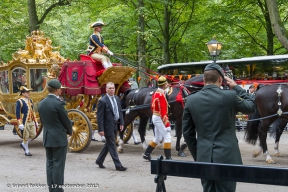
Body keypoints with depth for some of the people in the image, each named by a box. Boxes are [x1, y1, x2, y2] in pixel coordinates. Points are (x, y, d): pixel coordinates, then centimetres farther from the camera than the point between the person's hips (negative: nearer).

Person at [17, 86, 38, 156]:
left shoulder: (30, 100, 13)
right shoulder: (19, 102, -10)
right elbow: (18, 113, -14)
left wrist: (35, 121, 16)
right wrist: (20, 124, -19)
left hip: (31, 122, 7)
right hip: (25, 122, -7)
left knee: (33, 134, 5)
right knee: (26, 136, 0)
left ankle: (23, 144, 26)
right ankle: (27, 151, 12)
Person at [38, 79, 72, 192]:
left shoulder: (41, 104, 5)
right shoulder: (58, 103, -16)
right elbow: (66, 121, -9)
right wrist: (70, 131, 10)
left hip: (47, 138, 7)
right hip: (59, 139, -7)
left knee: (50, 164, 11)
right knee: (58, 165, -2)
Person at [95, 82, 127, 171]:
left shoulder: (117, 99, 8)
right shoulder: (103, 101, -14)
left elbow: (120, 112, 17)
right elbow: (99, 116, -15)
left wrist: (121, 123, 8)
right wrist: (101, 129, -18)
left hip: (115, 125, 8)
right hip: (108, 126, -8)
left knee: (108, 144, 18)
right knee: (112, 145, -2)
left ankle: (99, 161, 33)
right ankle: (118, 165, 2)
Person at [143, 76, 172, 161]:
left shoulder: (155, 93, 10)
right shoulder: (161, 95, -19)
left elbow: (152, 107, 17)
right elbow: (163, 110, -22)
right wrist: (167, 123, -21)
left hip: (155, 117, 10)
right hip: (160, 118, -10)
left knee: (157, 138, 17)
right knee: (167, 137, -5)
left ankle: (146, 154, 22)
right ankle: (168, 158, -4)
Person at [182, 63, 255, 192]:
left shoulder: (191, 100, 0)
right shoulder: (230, 96, -9)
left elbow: (188, 133, 4)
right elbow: (251, 107, 10)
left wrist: (196, 155, 13)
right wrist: (237, 87, 16)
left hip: (204, 157, 3)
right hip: (227, 157, -3)